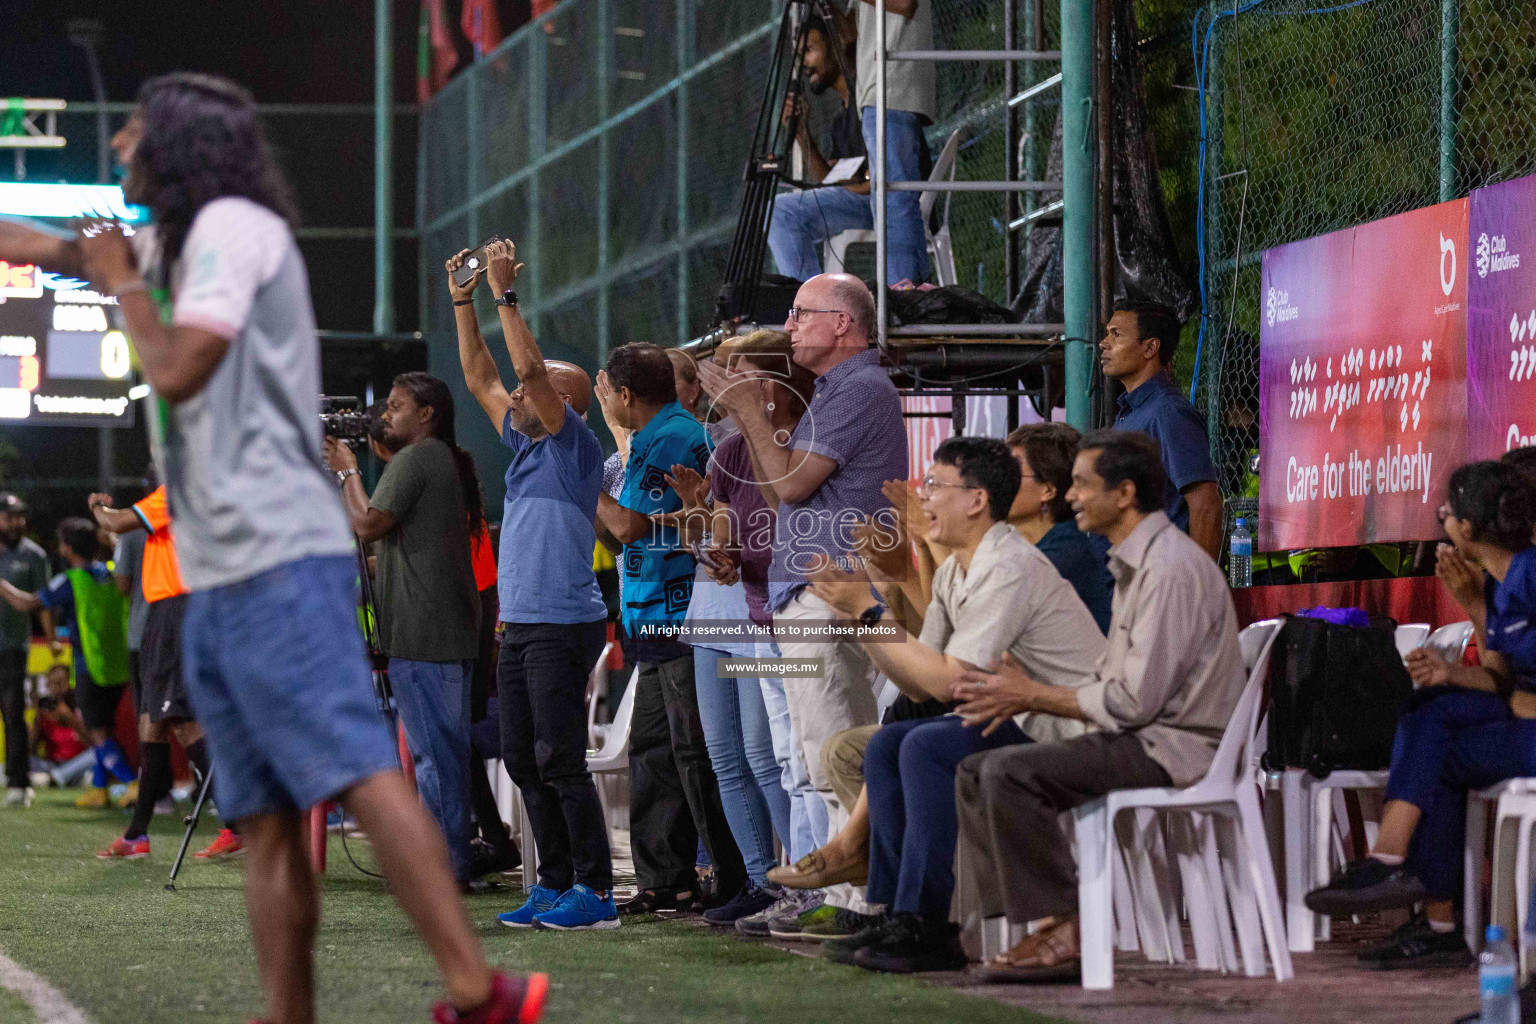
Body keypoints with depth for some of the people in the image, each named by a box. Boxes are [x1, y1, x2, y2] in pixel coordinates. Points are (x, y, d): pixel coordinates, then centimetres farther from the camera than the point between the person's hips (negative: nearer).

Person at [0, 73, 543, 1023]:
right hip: (217, 581, 10)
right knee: (269, 824, 4)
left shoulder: (232, 226, -5)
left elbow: (177, 372, -15)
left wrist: (124, 285, 1)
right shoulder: (177, 241, 22)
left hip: (278, 560, -10)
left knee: (361, 773, -19)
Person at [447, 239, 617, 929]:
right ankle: (555, 885, 14)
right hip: (518, 625, 9)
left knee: (559, 759, -11)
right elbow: (481, 378, 21)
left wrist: (505, 294, -15)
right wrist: (463, 302, 16)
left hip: (562, 625, -9)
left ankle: (595, 892, -10)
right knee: (523, 761, 8)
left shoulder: (575, 445, -6)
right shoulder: (524, 445, 17)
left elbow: (530, 370, -17)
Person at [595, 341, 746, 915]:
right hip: (660, 627, 11)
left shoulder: (673, 440, -15)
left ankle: (734, 883, -8)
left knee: (695, 754, -10)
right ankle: (665, 882, 16)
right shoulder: (655, 437, 17)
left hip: (682, 623, -11)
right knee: (652, 748, 13)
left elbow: (629, 524, -17)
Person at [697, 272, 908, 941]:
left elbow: (790, 483, -15)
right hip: (812, 598, 11)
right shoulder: (839, 390, 23)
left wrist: (746, 410, -4)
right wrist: (748, 414, 17)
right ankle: (856, 897, 12)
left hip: (829, 599, -11)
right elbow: (784, 488, 23)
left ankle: (853, 904, -12)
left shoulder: (859, 389, -10)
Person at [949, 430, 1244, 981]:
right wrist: (1022, 697, 4)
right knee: (975, 771, 4)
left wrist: (1032, 694, -10)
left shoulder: (1171, 568, -17)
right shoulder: (1135, 563, 17)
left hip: (1176, 749, -11)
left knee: (1009, 771, -24)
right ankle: (1032, 919, -2)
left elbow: (1134, 701, -21)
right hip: (1143, 739, 11)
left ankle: (1064, 930, -16)